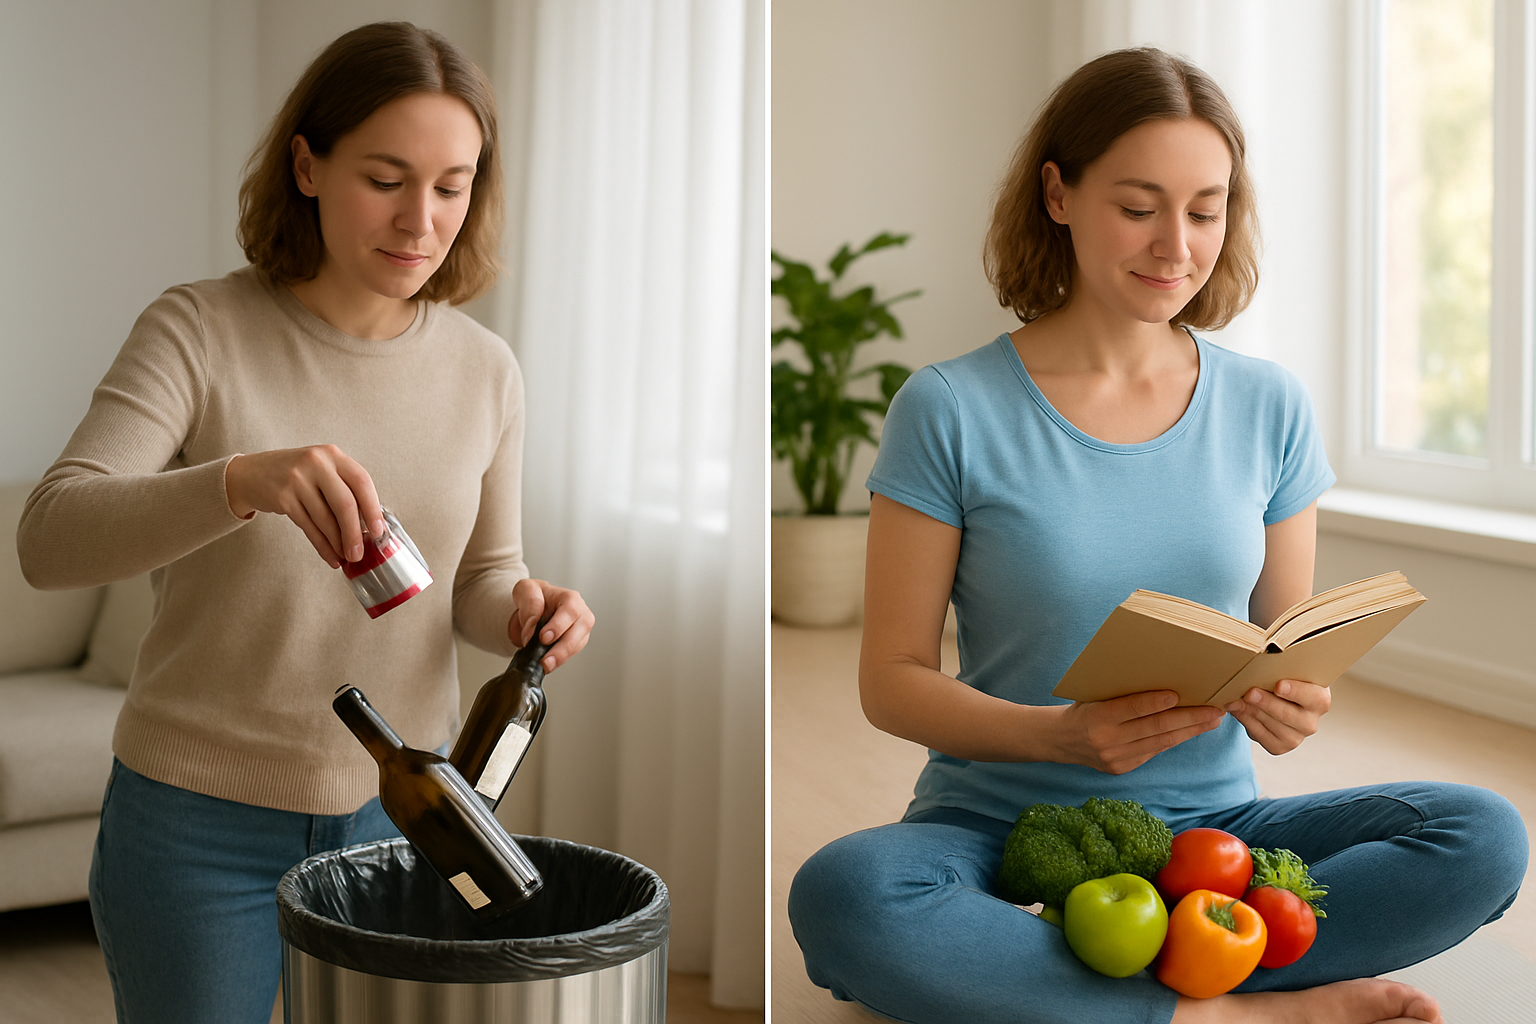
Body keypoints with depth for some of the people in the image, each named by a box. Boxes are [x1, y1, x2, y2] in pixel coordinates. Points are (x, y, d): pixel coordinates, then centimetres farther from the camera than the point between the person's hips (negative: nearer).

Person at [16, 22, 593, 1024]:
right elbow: (51, 539, -25)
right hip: (201, 820, -3)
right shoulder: (198, 331, -13)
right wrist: (243, 480, -43)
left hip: (403, 805, 3)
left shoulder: (484, 369, -2)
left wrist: (526, 609, -15)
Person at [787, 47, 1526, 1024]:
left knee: (1485, 839, -21)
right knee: (842, 897, -35)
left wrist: (1291, 706, -14)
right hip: (1001, 823, -3)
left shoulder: (1269, 407, 5)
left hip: (1213, 823, 3)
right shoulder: (950, 411, -5)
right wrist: (1059, 736, -23)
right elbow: (892, 677, -5)